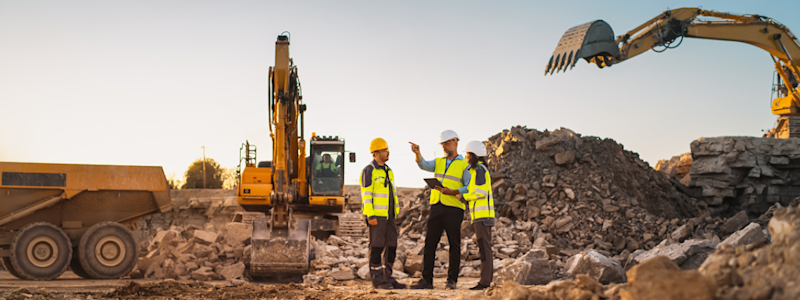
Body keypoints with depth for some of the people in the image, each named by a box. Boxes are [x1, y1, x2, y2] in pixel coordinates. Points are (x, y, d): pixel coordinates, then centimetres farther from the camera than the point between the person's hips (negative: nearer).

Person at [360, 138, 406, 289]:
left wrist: (396, 210, 18)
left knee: (391, 246, 6)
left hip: (389, 215, 8)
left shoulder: (388, 171, 17)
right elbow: (366, 194, -14)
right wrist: (370, 215, -20)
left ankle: (387, 278, 13)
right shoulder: (369, 171, -9)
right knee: (377, 246, -3)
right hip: (376, 215, -8)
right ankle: (377, 279, 4)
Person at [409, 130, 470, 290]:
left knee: (454, 245, 0)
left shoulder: (464, 165, 2)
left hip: (454, 209, -4)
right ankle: (427, 280, 5)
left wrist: (452, 192, -20)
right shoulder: (438, 162, 16)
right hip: (436, 208, 5)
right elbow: (424, 165, -3)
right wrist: (417, 153, -22)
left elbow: (469, 188, -6)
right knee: (430, 243, 1)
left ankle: (452, 280, 7)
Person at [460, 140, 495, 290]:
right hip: (481, 215, 10)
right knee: (484, 247, 9)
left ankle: (485, 281, -10)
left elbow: (481, 192, -18)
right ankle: (487, 279, 10)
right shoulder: (478, 169, 21)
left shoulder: (479, 169, -9)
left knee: (484, 247, -10)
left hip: (482, 214, -10)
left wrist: (463, 196, -9)